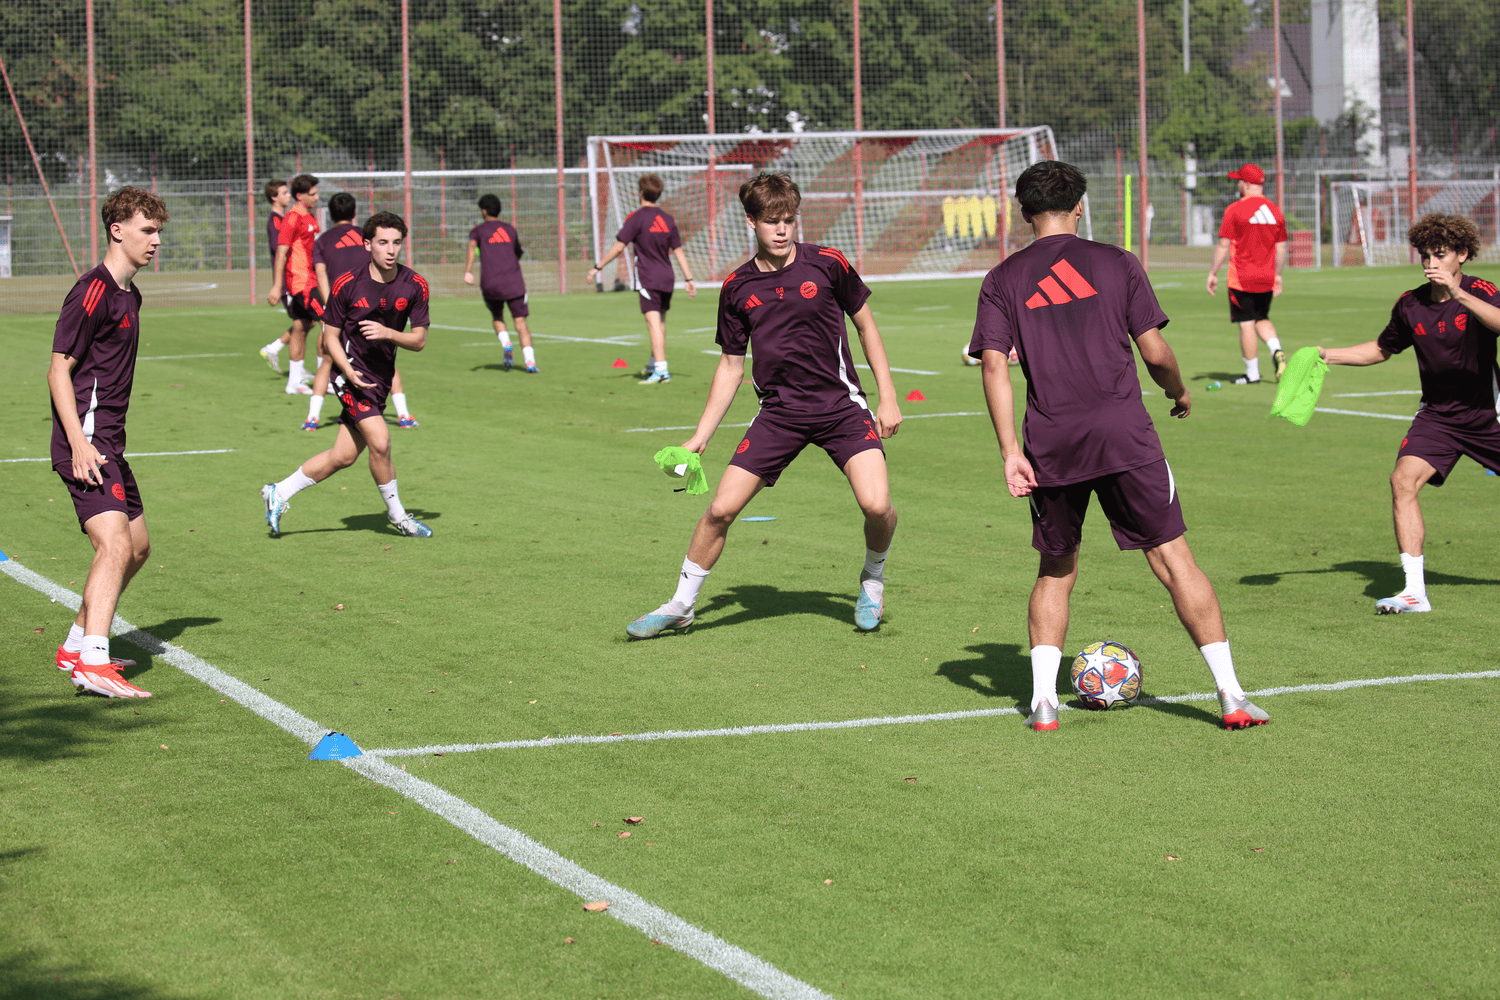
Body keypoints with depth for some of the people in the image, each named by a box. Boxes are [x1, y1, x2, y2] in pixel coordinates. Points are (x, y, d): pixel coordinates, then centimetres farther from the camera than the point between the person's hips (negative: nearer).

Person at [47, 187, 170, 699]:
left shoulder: (129, 295, 17)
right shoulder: (93, 292, -13)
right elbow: (58, 370, -16)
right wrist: (79, 442, -24)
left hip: (108, 441, 10)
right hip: (86, 441, -10)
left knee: (137, 546, 17)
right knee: (115, 545, -23)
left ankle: (77, 646, 28)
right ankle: (92, 664, -30)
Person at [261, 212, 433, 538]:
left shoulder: (415, 285, -6)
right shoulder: (346, 284, -13)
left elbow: (419, 340, -3)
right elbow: (330, 335, -4)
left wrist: (389, 333, -23)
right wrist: (348, 371, -20)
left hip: (381, 375, 5)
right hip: (352, 371, -5)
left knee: (343, 456, 7)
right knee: (380, 442, -18)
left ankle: (280, 493, 24)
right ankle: (397, 515, 3)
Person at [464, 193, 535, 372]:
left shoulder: (478, 230, 9)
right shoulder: (510, 230, 18)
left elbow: (472, 247, -12)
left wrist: (467, 271, -22)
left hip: (490, 284, -1)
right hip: (514, 282, 1)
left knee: (497, 318, 23)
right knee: (521, 322, -3)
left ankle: (506, 345, -3)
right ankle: (529, 361, -20)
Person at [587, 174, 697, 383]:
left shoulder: (636, 218, -8)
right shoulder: (667, 219, 10)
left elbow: (618, 247, -10)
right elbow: (678, 251, 12)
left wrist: (598, 267, -2)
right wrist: (689, 279, 15)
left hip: (648, 277, -6)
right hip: (667, 278, 6)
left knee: (653, 322, -11)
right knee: (661, 321, 18)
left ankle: (661, 370, -20)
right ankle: (655, 365, 32)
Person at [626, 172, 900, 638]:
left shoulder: (827, 264, -6)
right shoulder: (737, 288, 0)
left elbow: (865, 324, 7)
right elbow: (731, 365, 10)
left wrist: (888, 398, 3)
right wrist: (700, 437, 7)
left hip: (840, 404, -2)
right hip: (779, 411, 2)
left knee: (876, 505, -20)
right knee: (721, 508, -6)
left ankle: (873, 577, 14)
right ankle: (681, 605, 15)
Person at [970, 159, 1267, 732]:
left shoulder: (1004, 280, 9)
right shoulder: (1116, 263, 6)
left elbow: (994, 365, 0)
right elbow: (1154, 352, 3)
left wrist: (1011, 453, -1)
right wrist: (1180, 393, 24)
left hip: (1051, 441, 2)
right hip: (1123, 432, -2)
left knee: (1055, 571, 18)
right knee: (1174, 560, 2)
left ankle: (1043, 701, 9)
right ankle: (1231, 697, -1)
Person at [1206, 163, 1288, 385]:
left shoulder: (1235, 210, -9)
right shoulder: (1274, 210, 6)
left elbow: (1223, 245, -9)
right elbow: (1281, 247, 10)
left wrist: (1213, 273, -2)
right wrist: (1277, 274, 21)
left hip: (1242, 279, -5)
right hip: (1267, 279, 5)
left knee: (1246, 324, 1)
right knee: (1262, 319, 20)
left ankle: (1252, 373, 4)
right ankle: (1277, 351, -5)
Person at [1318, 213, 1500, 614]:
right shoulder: (1410, 304, -1)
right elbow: (1382, 349, 18)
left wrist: (1457, 294, -43)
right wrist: (1330, 354, 9)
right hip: (1438, 415, 3)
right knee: (1403, 479, -19)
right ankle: (1415, 591, -19)